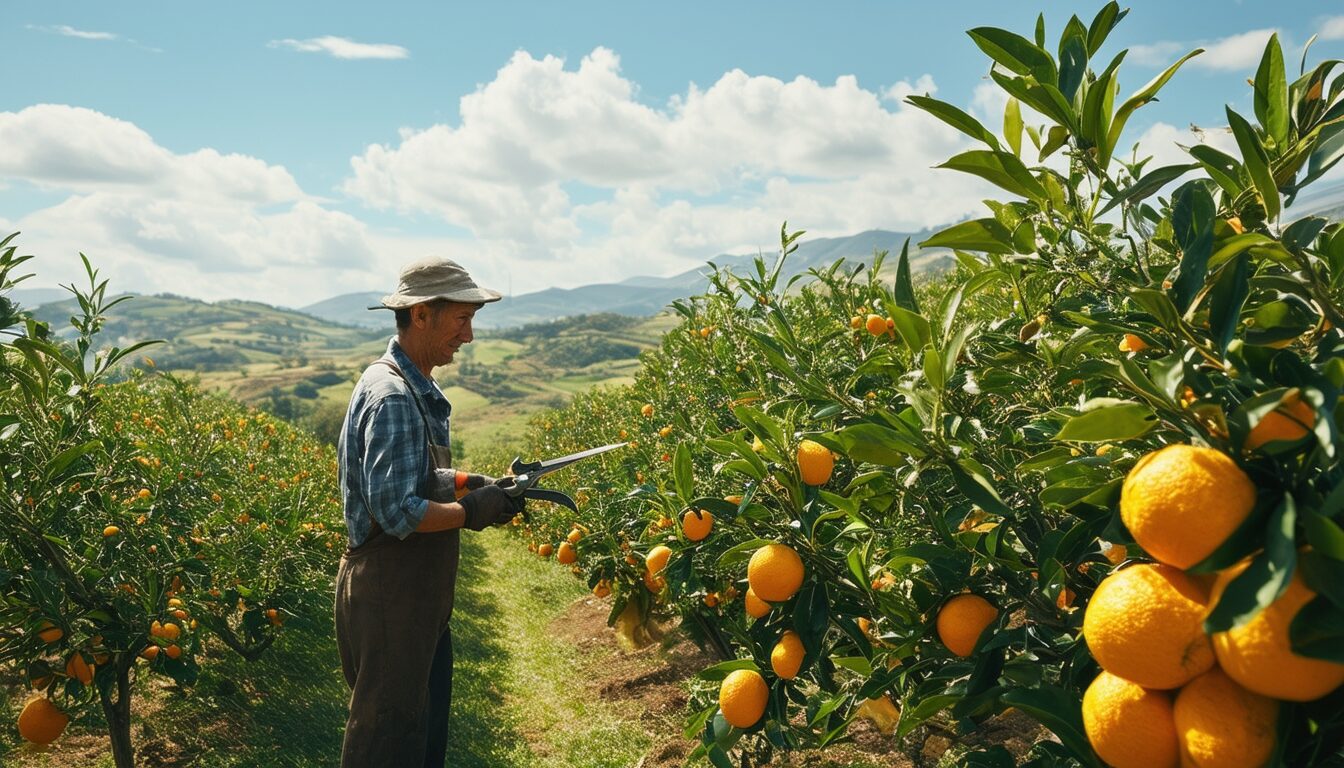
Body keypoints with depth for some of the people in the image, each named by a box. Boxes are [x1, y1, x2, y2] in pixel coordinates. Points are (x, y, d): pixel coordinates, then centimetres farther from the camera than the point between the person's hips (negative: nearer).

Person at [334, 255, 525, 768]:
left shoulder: (416, 389, 11)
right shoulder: (392, 397, -22)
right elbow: (397, 514, -27)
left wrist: (468, 483, 4)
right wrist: (475, 511, -17)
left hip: (417, 594, 10)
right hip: (389, 595, -10)